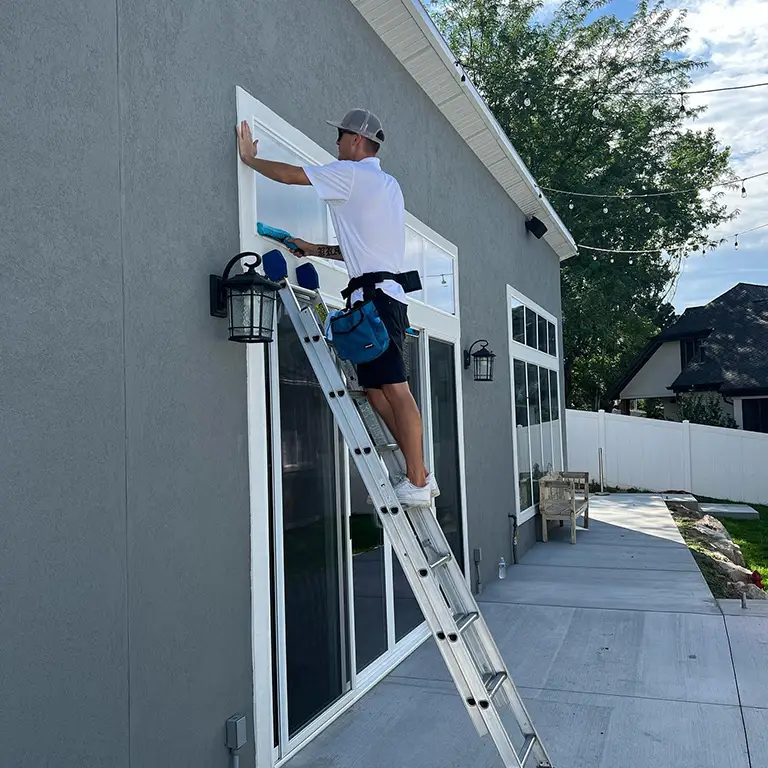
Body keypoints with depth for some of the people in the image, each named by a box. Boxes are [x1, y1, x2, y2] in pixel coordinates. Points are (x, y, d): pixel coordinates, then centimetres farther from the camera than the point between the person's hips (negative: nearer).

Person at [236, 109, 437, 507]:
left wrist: (249, 157, 16)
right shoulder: (389, 184, 26)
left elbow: (290, 174, 0)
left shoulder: (351, 173, -2)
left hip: (373, 295, -10)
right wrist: (318, 250, 28)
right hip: (387, 294, 10)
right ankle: (419, 474, 10)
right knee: (376, 389, 9)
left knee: (394, 389, -10)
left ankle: (417, 481, -8)